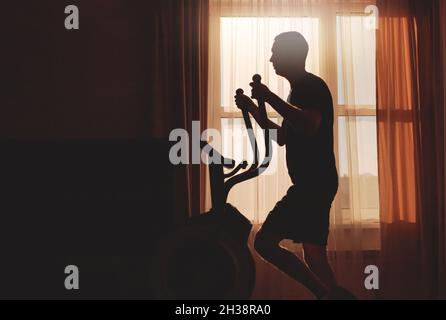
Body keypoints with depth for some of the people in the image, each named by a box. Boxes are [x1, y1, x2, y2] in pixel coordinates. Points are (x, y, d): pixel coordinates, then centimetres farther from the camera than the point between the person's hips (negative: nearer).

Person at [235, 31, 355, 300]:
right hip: (308, 184, 10)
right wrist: (253, 109, 22)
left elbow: (309, 126, -27)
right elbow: (282, 137, 28)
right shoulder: (299, 90, 22)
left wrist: (270, 98, -23)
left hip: (316, 183, -10)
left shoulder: (313, 86, -7)